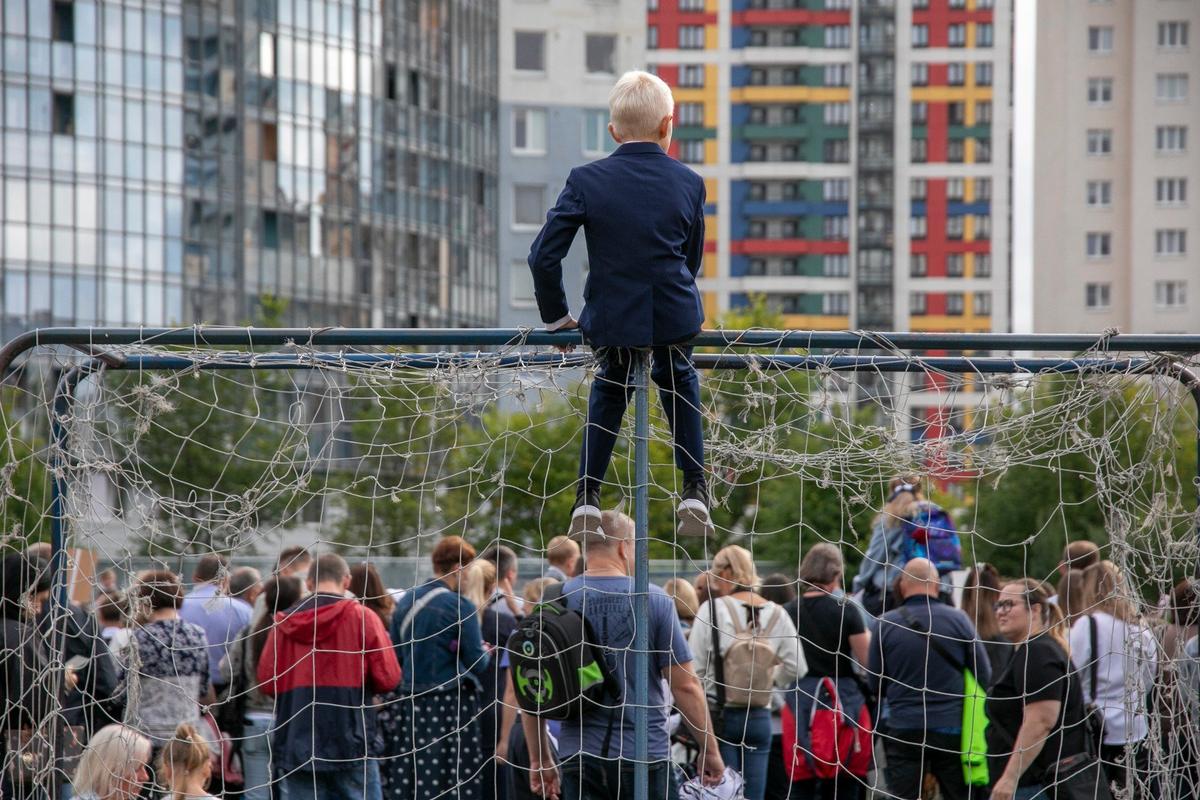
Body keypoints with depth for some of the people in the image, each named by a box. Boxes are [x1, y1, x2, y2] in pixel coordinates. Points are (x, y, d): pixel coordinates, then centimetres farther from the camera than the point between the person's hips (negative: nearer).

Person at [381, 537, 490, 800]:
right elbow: (478, 664, -10)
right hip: (451, 707, -6)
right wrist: (485, 653, 11)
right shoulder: (460, 607, -10)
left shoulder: (405, 602, 8)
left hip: (409, 705, 6)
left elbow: (395, 658, 12)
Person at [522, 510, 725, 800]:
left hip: (578, 755, 2)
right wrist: (710, 749, 5)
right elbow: (685, 685, -5)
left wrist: (540, 760, 12)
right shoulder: (654, 600, -4)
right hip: (644, 754, -2)